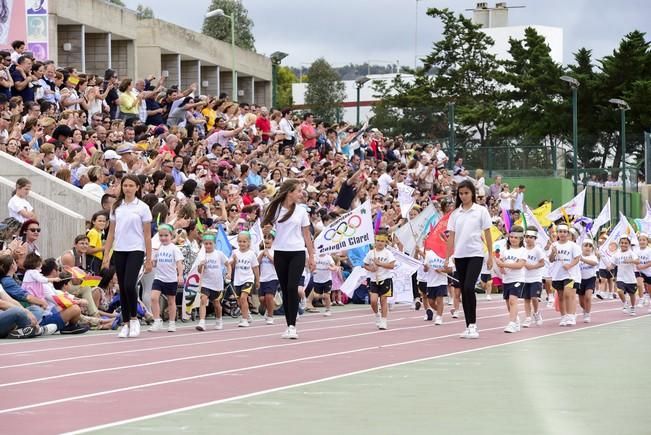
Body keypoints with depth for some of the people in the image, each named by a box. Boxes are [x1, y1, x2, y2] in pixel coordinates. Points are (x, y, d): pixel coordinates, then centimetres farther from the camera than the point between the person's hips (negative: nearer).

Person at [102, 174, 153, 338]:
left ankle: (134, 319, 0)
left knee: (129, 285, -18)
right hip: (119, 251, 4)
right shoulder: (116, 207, 10)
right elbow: (111, 233, 13)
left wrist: (149, 259, -4)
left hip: (136, 251, -4)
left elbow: (147, 235, 0)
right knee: (122, 288, 4)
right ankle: (125, 324, 11)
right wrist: (106, 255, 7)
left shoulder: (142, 208, 0)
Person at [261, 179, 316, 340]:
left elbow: (306, 234, 9)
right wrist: (266, 229, -14)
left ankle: (292, 326, -13)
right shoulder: (275, 208, 2)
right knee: (285, 290, 3)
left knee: (292, 288, -14)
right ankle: (289, 326, 9)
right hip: (280, 253, 1)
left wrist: (311, 257, 7)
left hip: (297, 253, -1)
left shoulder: (301, 211, 4)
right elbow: (266, 228, 11)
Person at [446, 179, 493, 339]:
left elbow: (487, 234, 1)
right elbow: (451, 236, 9)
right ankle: (468, 326, 11)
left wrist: (491, 255, -3)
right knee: (464, 291, 6)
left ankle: (473, 325, -12)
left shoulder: (481, 211, 0)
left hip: (475, 255, -4)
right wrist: (447, 257, 5)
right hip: (459, 256, 4)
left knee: (469, 288, -18)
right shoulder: (455, 213, 8)